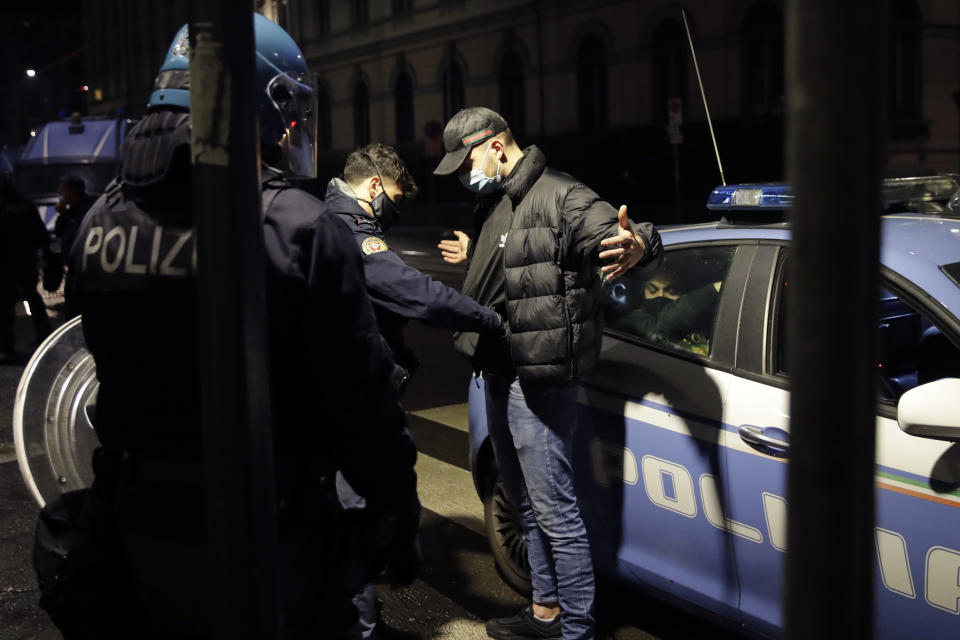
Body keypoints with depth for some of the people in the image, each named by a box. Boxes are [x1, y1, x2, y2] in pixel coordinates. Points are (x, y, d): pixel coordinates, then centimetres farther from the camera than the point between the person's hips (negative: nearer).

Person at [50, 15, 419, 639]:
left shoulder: (99, 222, -1)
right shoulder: (301, 230, -20)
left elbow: (117, 372, 9)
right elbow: (362, 400, -18)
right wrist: (399, 516, -6)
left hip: (143, 524, 6)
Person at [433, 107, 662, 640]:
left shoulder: (561, 197, -15)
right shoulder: (501, 205, 15)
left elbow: (611, 232, -30)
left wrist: (637, 246, -52)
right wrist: (473, 256, 45)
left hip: (540, 382, -10)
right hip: (501, 378, 10)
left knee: (555, 511, -6)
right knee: (525, 503, 19)